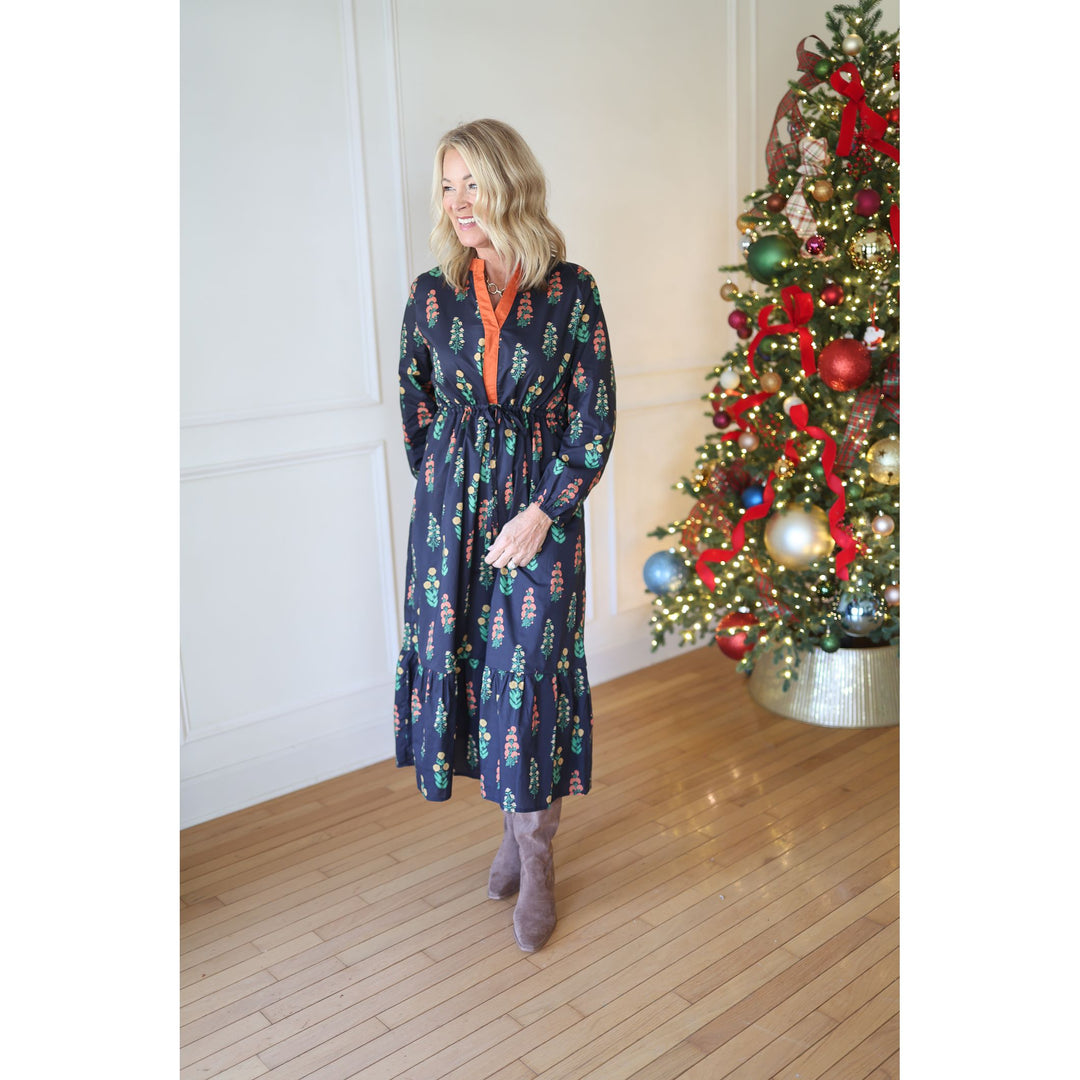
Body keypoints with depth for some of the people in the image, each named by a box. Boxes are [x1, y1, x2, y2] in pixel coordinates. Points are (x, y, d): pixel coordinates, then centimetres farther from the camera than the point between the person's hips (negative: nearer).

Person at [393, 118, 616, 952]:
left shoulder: (570, 292, -6)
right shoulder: (432, 295, 1)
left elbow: (596, 420, -6)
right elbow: (415, 410, 12)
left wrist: (539, 513, -11)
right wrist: (446, 491, 8)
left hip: (543, 509, -3)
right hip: (452, 507, 3)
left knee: (532, 672, 0)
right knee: (462, 660, 8)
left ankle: (536, 856, 20)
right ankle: (517, 824, 31)